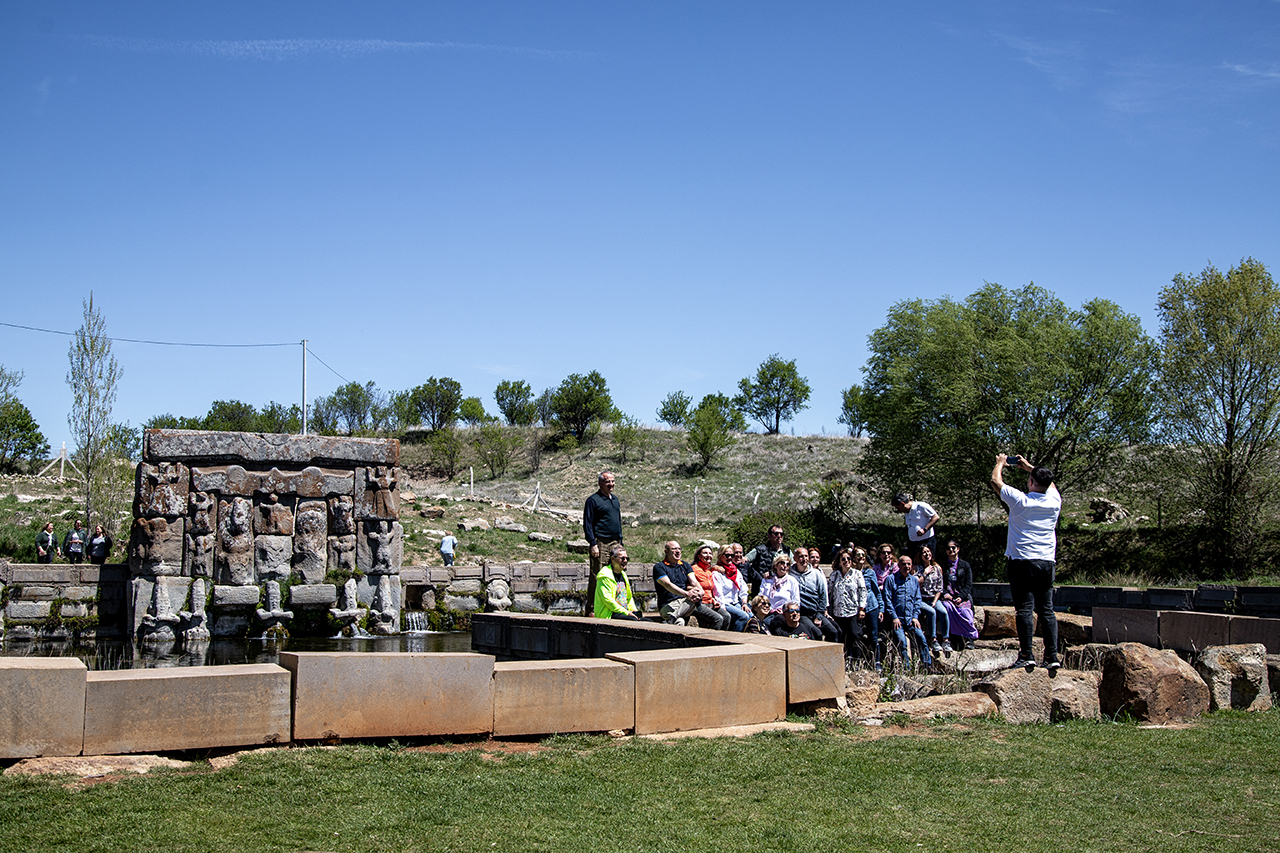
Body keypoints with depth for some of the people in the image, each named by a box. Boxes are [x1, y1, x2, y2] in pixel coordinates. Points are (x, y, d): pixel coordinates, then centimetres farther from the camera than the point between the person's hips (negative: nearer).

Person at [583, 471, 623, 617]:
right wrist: (593, 544, -15)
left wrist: (620, 542, 19)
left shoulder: (614, 499, 18)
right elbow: (587, 524, -8)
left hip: (615, 543, 7)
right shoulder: (593, 500, -5)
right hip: (600, 543, -7)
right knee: (597, 576, -7)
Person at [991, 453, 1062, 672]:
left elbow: (995, 481, 6)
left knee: (1024, 609, -4)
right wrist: (1029, 466, 39)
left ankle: (1027, 656, -8)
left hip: (1022, 562, -5)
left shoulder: (1020, 500, -8)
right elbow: (1049, 482, 29)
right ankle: (1052, 656, 1)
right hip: (1047, 563, 5)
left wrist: (1000, 463, 24)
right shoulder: (1054, 500, 5)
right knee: (1047, 610, 5)